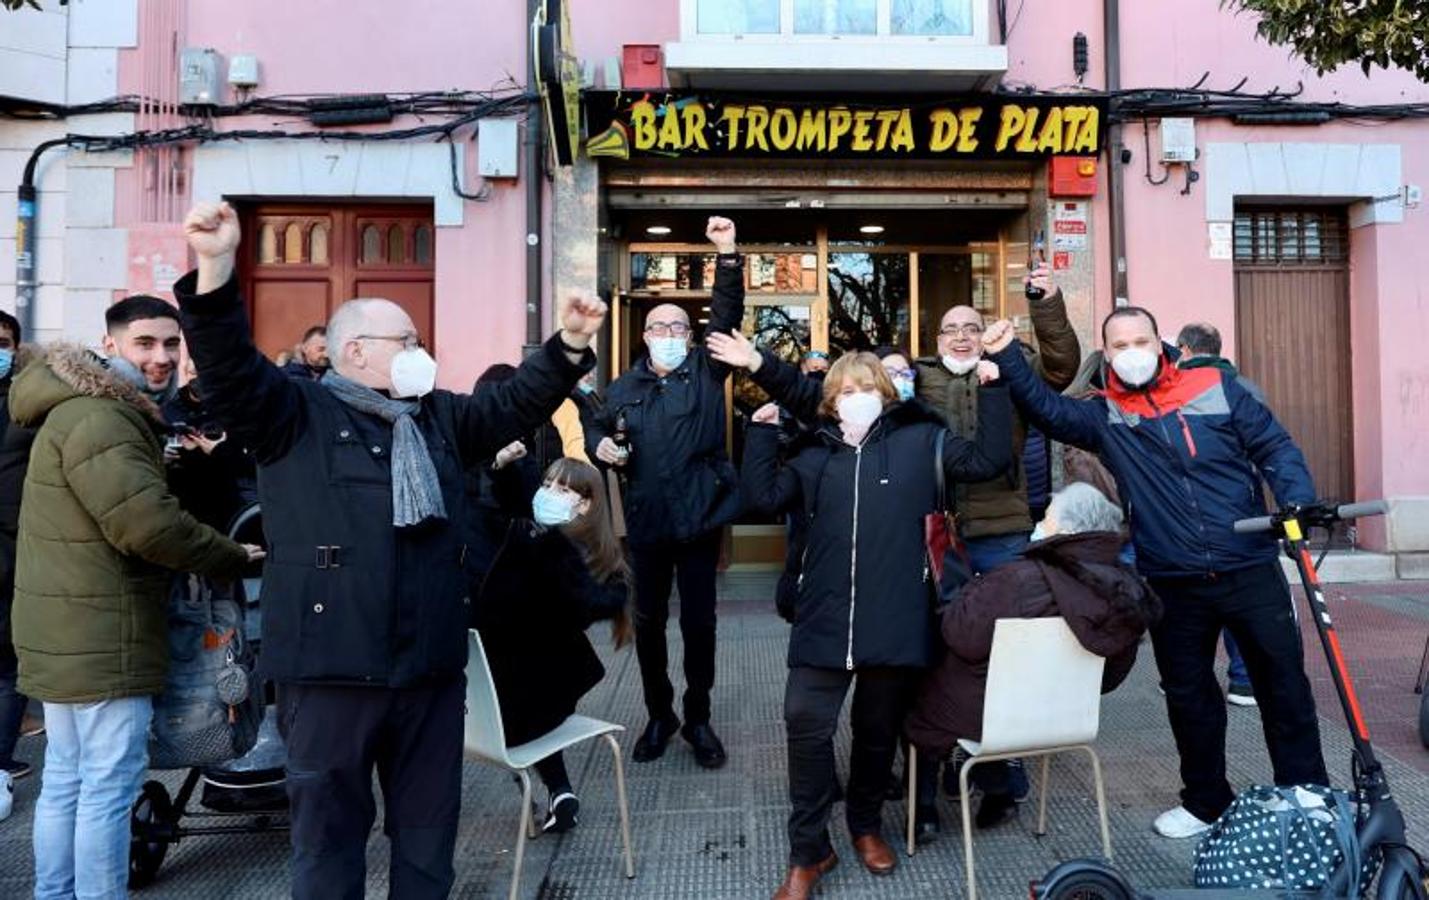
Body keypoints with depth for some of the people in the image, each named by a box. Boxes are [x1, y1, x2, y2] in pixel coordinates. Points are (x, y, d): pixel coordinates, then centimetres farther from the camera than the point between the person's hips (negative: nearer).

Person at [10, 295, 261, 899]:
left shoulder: (91, 410, 17)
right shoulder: (98, 419, -19)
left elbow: (134, 501, 20)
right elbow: (149, 523, -27)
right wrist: (235, 557, -16)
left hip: (70, 633, 11)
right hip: (100, 637, -11)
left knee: (65, 777, 19)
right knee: (109, 783, -3)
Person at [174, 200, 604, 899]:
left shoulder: (440, 417, 16)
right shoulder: (295, 415, -1)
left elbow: (514, 405, 16)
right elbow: (229, 364, -14)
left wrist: (568, 345, 4)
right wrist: (216, 269, -30)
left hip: (432, 663, 5)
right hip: (332, 666, -5)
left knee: (429, 823, 17)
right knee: (329, 827, 9)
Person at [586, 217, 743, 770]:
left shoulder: (706, 370, 3)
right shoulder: (624, 387, 8)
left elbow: (728, 315, -9)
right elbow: (597, 428, 20)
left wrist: (728, 256, -20)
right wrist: (600, 445, -4)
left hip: (699, 516, -2)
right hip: (646, 521, 2)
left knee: (699, 621, 6)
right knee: (648, 621, 11)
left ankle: (698, 719, 22)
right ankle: (659, 716, 28)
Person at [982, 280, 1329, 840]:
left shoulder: (1215, 387, 1)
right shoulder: (1105, 417, 3)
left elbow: (1274, 447, 2)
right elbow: (1046, 409, -8)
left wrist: (1298, 502, -12)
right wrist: (1007, 357, -18)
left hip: (1250, 568, -1)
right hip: (1173, 584, 1)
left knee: (1284, 683, 9)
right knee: (1189, 695, 13)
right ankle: (1206, 801, 31)